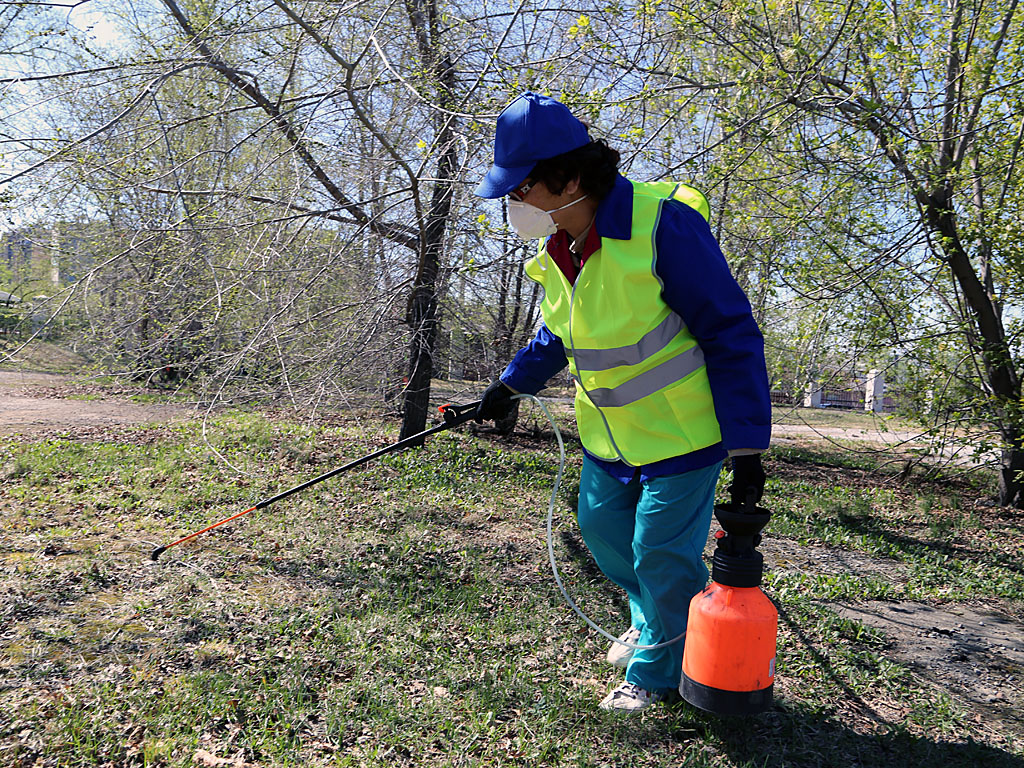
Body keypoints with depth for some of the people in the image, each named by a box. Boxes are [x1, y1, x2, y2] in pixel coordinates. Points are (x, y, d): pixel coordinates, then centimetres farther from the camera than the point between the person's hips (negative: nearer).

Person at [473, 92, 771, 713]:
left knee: (661, 555, 0)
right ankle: (652, 621, 48)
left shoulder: (664, 224, -25)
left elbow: (731, 335, -22)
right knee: (602, 527, 18)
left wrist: (746, 446, -22)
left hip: (681, 432, -7)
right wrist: (510, 384, 13)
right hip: (609, 435, 8)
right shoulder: (558, 249, 0)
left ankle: (656, 671, 29)